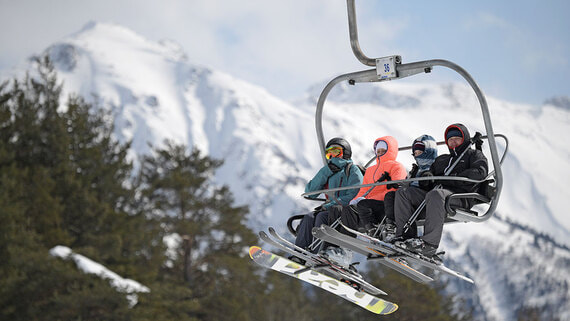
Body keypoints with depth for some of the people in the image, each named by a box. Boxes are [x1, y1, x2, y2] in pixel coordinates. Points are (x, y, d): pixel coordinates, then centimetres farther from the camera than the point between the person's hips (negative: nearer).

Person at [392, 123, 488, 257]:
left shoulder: (474, 155, 17)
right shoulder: (442, 159, 36)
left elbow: (480, 172, -3)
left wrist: (452, 178, -11)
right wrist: (427, 176, 2)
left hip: (460, 197, -7)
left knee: (435, 194, -40)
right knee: (403, 192, -9)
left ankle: (429, 243, -48)